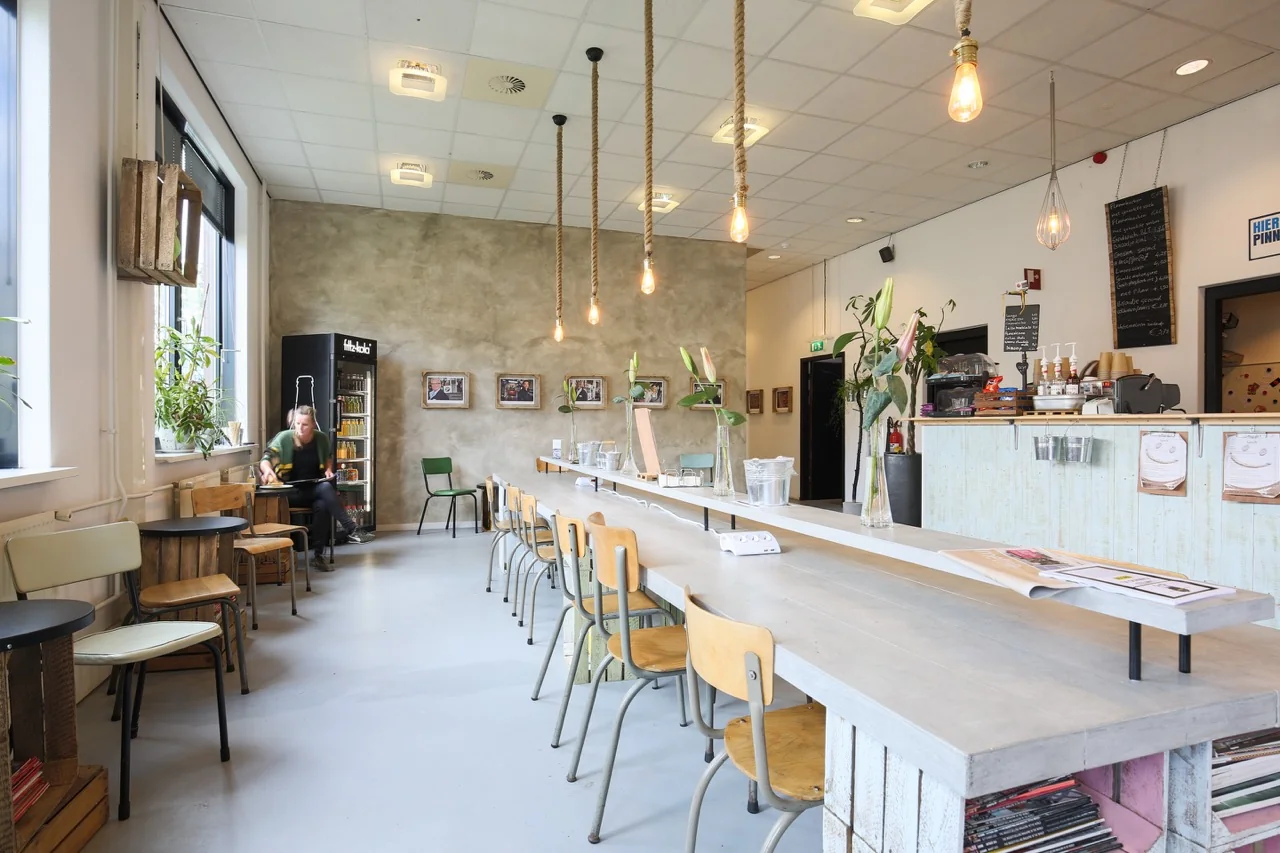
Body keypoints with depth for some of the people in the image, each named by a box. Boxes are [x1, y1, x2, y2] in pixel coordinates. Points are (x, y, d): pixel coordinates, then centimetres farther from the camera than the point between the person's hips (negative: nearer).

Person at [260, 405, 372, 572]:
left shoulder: (321, 439, 1)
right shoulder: (284, 438, -8)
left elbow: (328, 457, 21)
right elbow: (265, 459, -16)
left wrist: (329, 469, 1)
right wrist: (268, 470, -39)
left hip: (315, 490, 3)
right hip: (292, 492, -3)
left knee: (322, 505, -33)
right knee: (325, 488, -33)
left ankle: (318, 556, -27)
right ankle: (351, 530, -32)